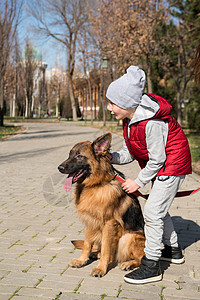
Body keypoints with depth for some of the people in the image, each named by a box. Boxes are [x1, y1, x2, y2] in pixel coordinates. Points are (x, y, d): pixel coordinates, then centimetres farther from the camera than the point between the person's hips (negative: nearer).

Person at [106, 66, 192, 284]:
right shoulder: (130, 119, -1)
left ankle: (151, 267, -1)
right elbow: (129, 153, 3)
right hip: (162, 167, 10)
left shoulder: (151, 122, -30)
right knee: (159, 210, 19)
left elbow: (156, 159, -24)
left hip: (172, 165, -10)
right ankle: (173, 251, 38)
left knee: (152, 212, -10)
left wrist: (139, 182, -15)